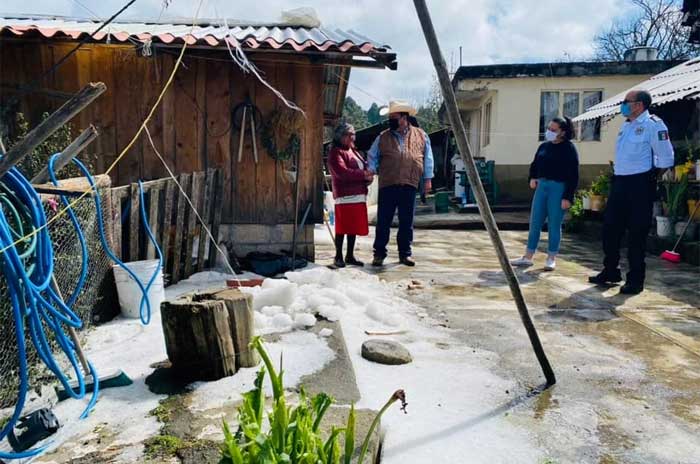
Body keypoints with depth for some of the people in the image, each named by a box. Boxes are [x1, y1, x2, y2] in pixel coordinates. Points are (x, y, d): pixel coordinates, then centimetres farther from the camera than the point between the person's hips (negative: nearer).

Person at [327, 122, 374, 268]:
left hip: (359, 196, 8)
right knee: (342, 228, -4)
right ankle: (338, 257, 5)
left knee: (354, 228, 10)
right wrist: (363, 175, -18)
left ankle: (350, 256, 19)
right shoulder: (336, 153, -4)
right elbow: (342, 172, -18)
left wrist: (369, 176, -2)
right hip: (344, 196, -8)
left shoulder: (354, 152, 23)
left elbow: (364, 167, 21)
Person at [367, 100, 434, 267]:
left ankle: (405, 253, 18)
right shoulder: (383, 137, 10)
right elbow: (372, 156, 15)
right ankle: (379, 254, 11)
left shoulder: (421, 135, 10)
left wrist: (427, 178, 8)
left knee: (406, 222, 7)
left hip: (409, 186, 0)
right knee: (383, 221, 1)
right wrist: (371, 172, -2)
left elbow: (427, 158, 12)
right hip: (387, 185, 0)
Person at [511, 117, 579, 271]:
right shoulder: (544, 146, 10)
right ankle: (528, 257, 14)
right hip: (542, 186, 6)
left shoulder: (569, 149, -7)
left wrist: (567, 197, -15)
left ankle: (551, 259, 13)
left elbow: (573, 175, -10)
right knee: (535, 223, 6)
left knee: (554, 225, 1)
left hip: (558, 188, -6)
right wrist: (532, 178, 5)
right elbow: (535, 164, 25)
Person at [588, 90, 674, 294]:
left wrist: (651, 178, -4)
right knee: (610, 229, 10)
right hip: (619, 182, 8)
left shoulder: (653, 125, -11)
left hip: (639, 185, -8)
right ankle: (610, 272, 24)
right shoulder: (626, 125, 14)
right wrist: (619, 175, 15)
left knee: (636, 234, -2)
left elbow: (666, 158, -11)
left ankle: (635, 280, 8)